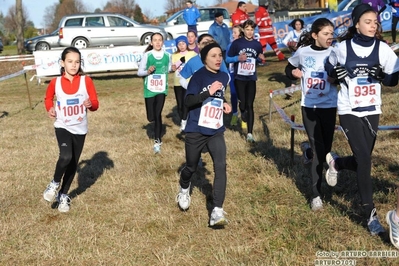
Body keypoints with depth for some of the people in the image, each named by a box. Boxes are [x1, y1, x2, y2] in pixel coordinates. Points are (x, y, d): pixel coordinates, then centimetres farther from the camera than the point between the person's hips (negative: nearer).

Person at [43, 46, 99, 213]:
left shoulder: (86, 81, -8)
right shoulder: (55, 82, -6)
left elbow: (95, 104, -3)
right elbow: (48, 98, 14)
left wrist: (90, 104, -25)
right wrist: (49, 109, -5)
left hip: (80, 129, 2)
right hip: (62, 127, -1)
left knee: (73, 163, 10)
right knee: (65, 156, -25)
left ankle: (63, 195, 30)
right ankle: (55, 183, 3)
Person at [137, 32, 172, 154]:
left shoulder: (167, 55, -2)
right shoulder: (147, 55, -8)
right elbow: (139, 72, -3)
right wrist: (147, 71, -22)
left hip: (161, 89, 0)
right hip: (149, 90, 0)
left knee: (158, 115, -8)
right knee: (151, 117, 7)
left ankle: (157, 141, 3)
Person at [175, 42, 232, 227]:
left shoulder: (224, 77, 6)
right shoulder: (199, 76, -14)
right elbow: (188, 102, -22)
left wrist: (224, 104, 4)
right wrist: (208, 92, -32)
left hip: (216, 132, 4)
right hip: (196, 131, -4)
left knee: (220, 167, -14)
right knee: (191, 167, 14)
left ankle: (217, 212, -14)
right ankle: (184, 189, 49)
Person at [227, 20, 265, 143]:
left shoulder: (257, 44, 4)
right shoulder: (236, 43, -5)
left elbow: (260, 59, 17)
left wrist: (262, 58, -6)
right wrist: (238, 58, -18)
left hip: (251, 78, 2)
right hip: (239, 78, -2)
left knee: (250, 105, -1)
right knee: (242, 103, 1)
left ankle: (249, 134, -2)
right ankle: (243, 117, 38)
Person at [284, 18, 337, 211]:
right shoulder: (303, 52, -4)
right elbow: (288, 68, 12)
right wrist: (293, 73, -10)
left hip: (328, 106, 1)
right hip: (308, 106, -1)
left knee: (325, 150, 6)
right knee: (319, 151, -3)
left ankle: (308, 149, 42)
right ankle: (316, 195, 10)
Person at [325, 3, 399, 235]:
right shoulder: (343, 48, -6)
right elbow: (330, 67, 12)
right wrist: (336, 72, -10)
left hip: (372, 111, 3)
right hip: (349, 111, -3)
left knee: (362, 160, 8)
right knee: (364, 160, -11)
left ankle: (336, 163, 44)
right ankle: (371, 215, -3)